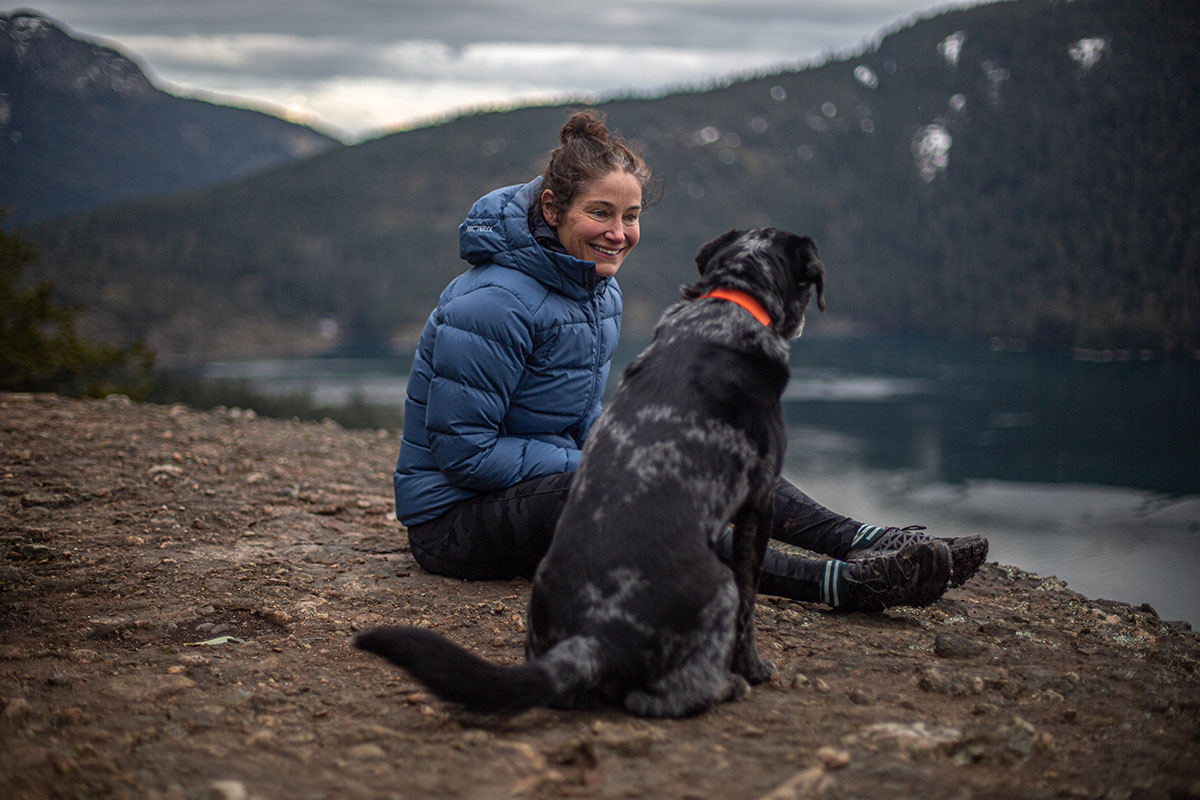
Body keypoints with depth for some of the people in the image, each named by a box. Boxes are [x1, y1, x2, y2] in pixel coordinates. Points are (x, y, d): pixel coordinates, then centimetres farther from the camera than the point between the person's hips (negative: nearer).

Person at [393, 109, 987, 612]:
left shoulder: (601, 290, 6)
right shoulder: (493, 303, -22)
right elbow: (462, 451, -23)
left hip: (551, 478, 9)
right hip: (454, 518, -9)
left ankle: (865, 542, -16)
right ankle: (838, 583, -40)